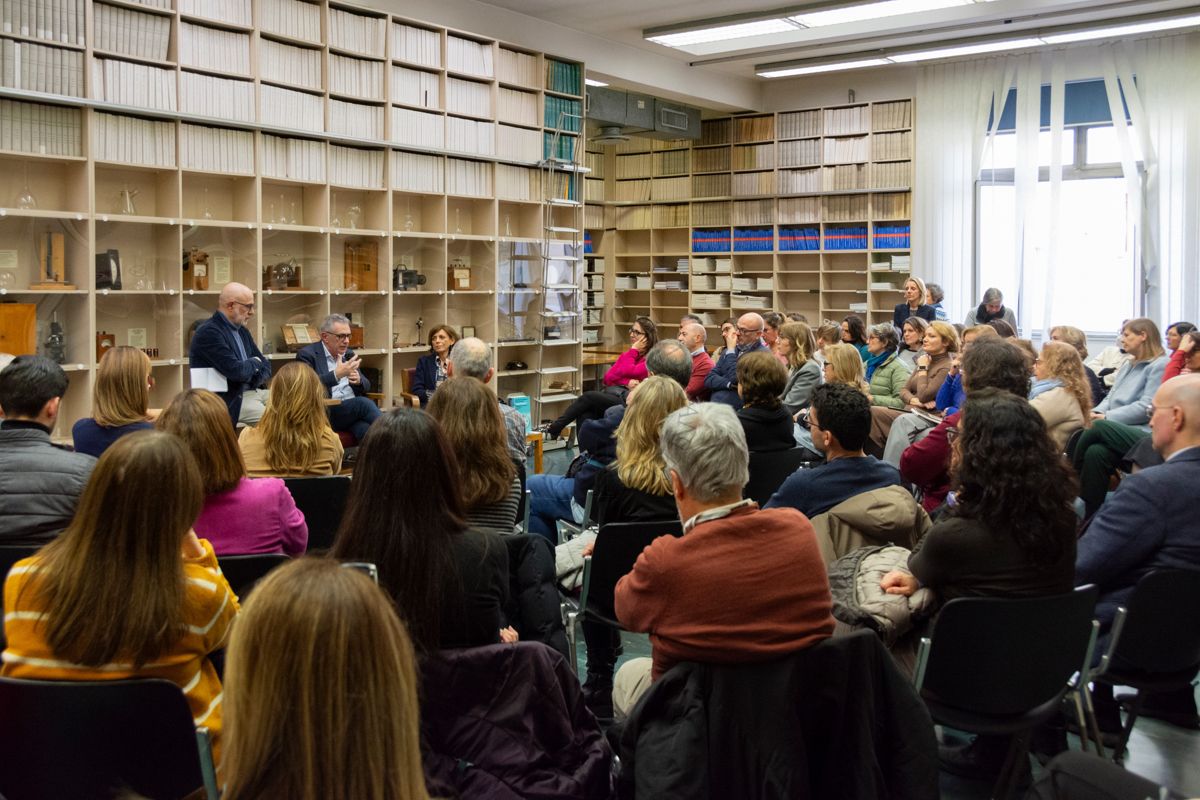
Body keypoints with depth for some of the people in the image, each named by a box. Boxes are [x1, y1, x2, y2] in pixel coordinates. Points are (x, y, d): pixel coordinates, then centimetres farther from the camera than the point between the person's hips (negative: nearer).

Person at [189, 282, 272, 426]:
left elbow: (265, 365, 15)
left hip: (252, 391, 9)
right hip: (228, 401, -9)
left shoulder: (241, 330, 14)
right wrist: (254, 363, -2)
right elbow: (236, 371, -23)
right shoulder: (209, 332, -14)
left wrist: (253, 381, -7)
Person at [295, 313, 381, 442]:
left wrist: (359, 380, -5)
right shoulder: (307, 354, -1)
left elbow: (366, 387, 20)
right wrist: (336, 375, -27)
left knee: (366, 429, -30)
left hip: (354, 409, 5)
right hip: (325, 412, -5)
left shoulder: (349, 354, 18)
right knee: (364, 403, -31)